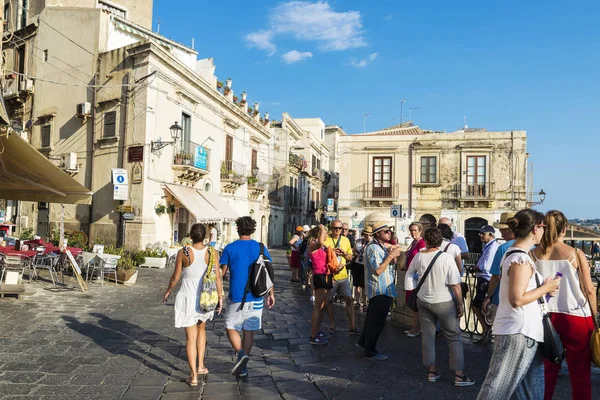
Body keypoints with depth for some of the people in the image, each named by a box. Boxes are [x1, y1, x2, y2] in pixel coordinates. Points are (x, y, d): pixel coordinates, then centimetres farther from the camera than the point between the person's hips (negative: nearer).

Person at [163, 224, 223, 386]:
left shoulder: (182, 252, -12)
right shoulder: (212, 252, -10)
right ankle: (200, 366, 28)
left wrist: (168, 291, 15)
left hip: (188, 298, -2)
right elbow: (217, 277, -9)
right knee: (201, 328, 28)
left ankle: (193, 376, 9)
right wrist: (220, 297, 1)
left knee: (190, 337, 7)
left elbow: (175, 277, -4)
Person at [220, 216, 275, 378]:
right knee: (249, 331, 11)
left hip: (236, 296, -3)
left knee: (231, 328, 11)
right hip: (255, 297, 3)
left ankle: (241, 353, -13)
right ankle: (242, 368, 16)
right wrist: (271, 293, 8)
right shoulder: (260, 248, 1)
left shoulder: (230, 248, -4)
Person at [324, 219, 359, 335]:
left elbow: (350, 258, 14)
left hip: (343, 275, 3)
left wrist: (344, 253, -7)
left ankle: (352, 326, 7)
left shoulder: (345, 240, 8)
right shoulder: (326, 240, -5)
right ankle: (332, 324, 23)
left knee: (349, 299, 0)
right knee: (329, 300, 8)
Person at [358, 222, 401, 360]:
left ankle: (363, 341, 37)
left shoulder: (380, 246, 14)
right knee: (377, 321, -2)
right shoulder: (373, 247, -19)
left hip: (383, 289, 11)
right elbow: (378, 270, -24)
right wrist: (390, 256, -20)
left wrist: (391, 253, 4)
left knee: (373, 317, 22)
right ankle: (370, 352, 9)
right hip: (380, 291, -11)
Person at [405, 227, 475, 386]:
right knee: (454, 337, 9)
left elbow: (408, 276, 7)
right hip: (444, 302, -4)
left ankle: (431, 371, 22)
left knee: (427, 335, 14)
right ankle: (459, 375, 12)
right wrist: (460, 304, -8)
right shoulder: (447, 258, -19)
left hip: (423, 301, 4)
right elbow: (456, 285, -18)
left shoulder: (419, 257, -7)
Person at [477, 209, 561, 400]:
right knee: (499, 385, -2)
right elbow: (517, 299, -23)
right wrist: (546, 288, -12)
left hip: (520, 329, 10)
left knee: (532, 384, 19)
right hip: (518, 331, -10)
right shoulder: (521, 259, -19)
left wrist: (543, 289, 10)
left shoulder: (512, 254, 11)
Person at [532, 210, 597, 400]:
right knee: (580, 370, 11)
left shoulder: (534, 254, -3)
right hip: (575, 316, -2)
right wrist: (594, 317, 4)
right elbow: (589, 290, -5)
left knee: (548, 368, 15)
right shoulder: (576, 254, -7)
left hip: (546, 316, 2)